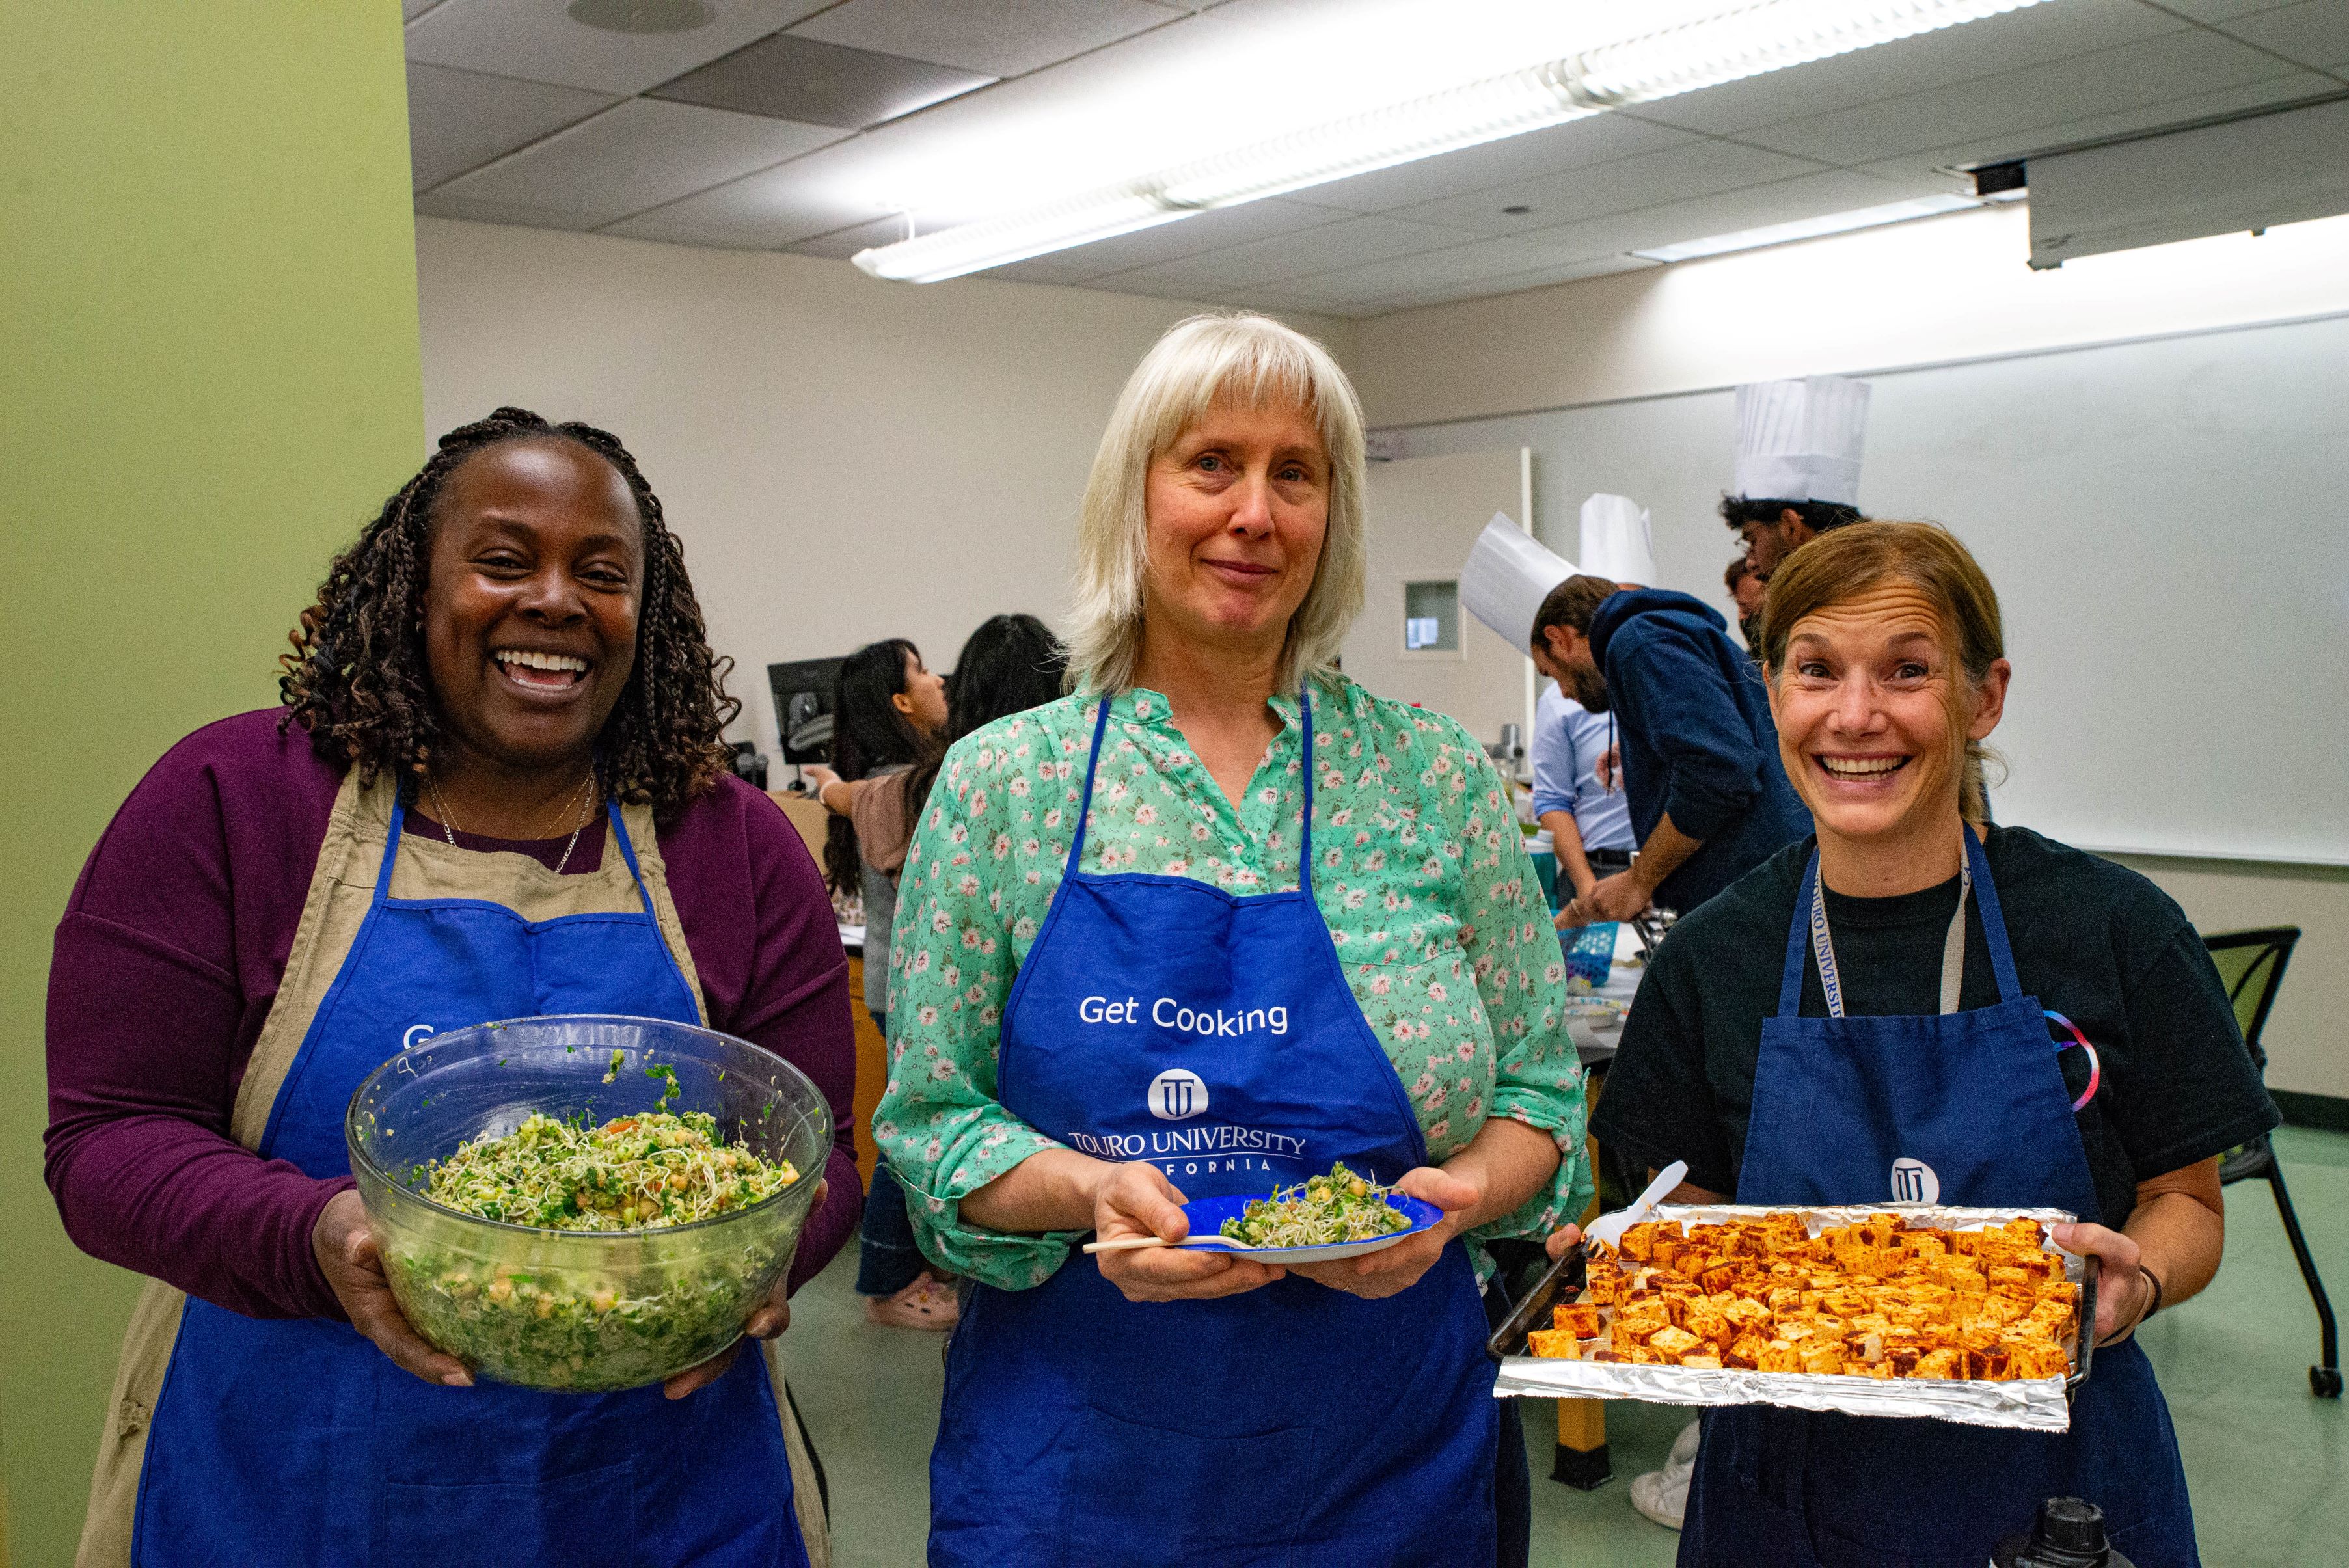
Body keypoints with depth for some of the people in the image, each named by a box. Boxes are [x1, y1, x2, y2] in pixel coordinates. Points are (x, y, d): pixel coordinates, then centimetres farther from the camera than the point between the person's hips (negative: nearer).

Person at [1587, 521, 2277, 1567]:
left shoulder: (2114, 930, -10)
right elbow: (1698, 1212, 3)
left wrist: (2135, 1282, -21)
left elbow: (2186, 1203, -1)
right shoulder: (1713, 959, -6)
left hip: (2049, 1477, -1)